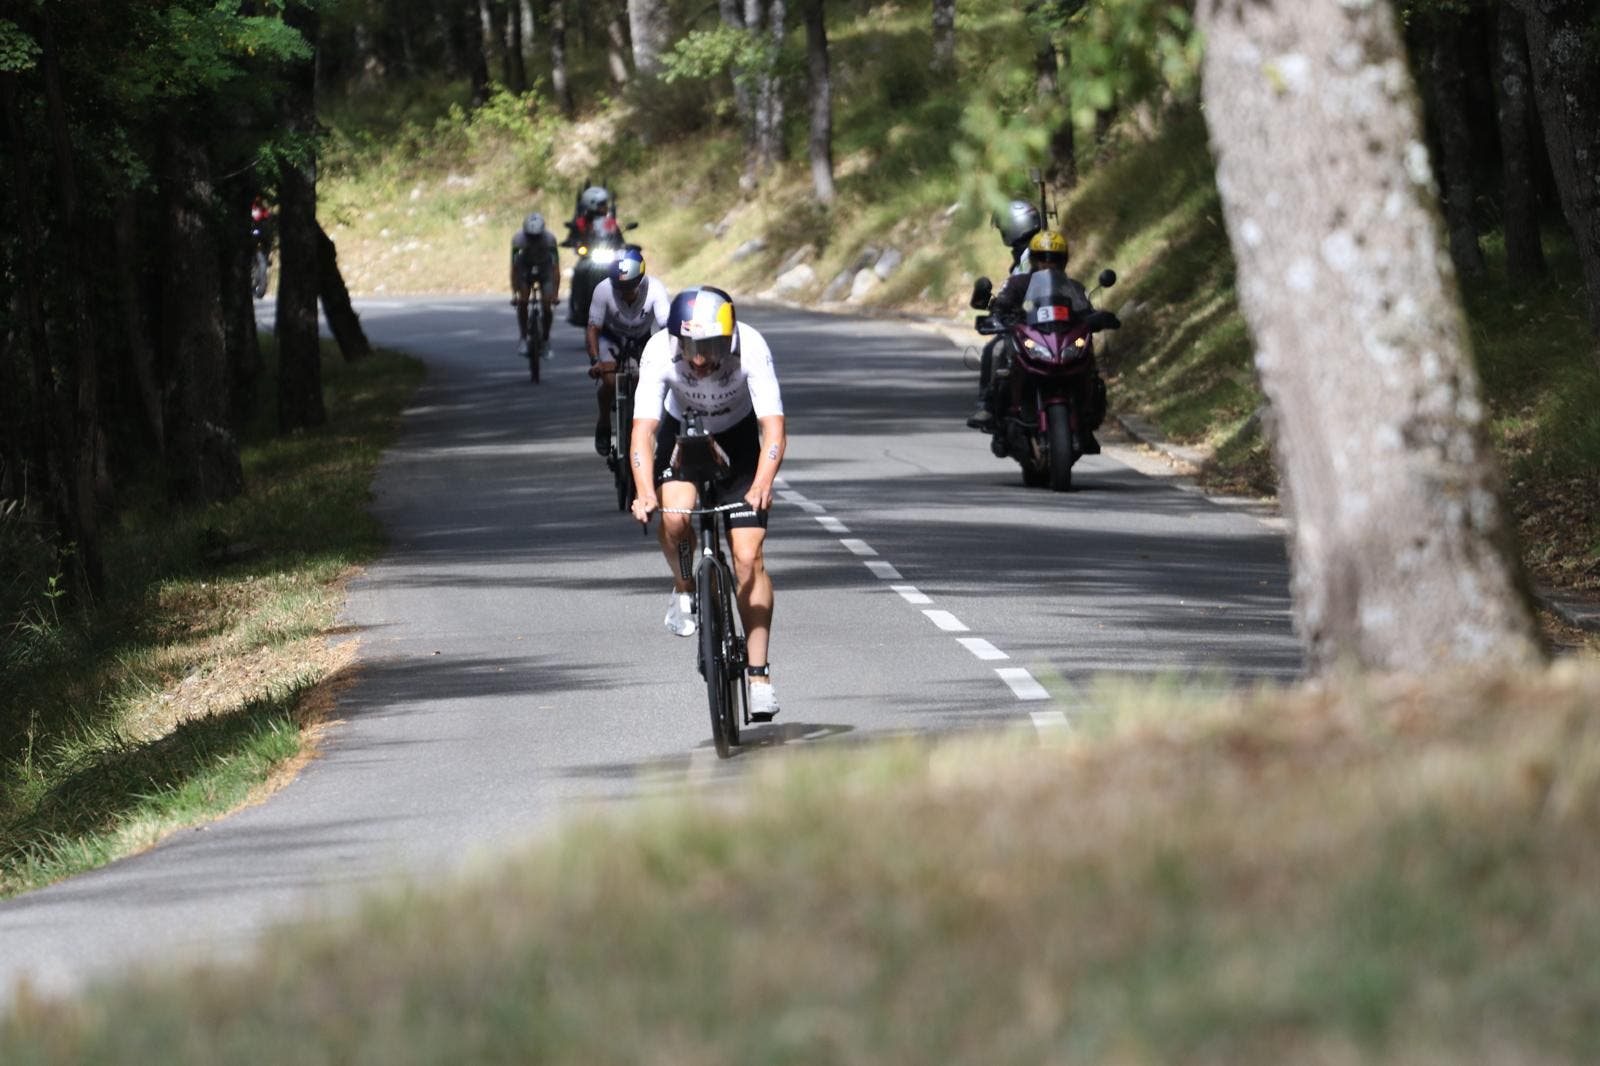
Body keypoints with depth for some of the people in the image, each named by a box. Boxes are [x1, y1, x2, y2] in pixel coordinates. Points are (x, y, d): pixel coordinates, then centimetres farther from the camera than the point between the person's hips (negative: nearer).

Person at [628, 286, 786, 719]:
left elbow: (773, 426, -38)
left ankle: (759, 674, -3)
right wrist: (645, 493, -51)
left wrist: (762, 485, -55)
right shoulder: (660, 352, -30)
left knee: (749, 558, -11)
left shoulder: (750, 347, -32)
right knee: (674, 518, -30)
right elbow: (643, 429, -35)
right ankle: (684, 589, 2)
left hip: (739, 437, 0)